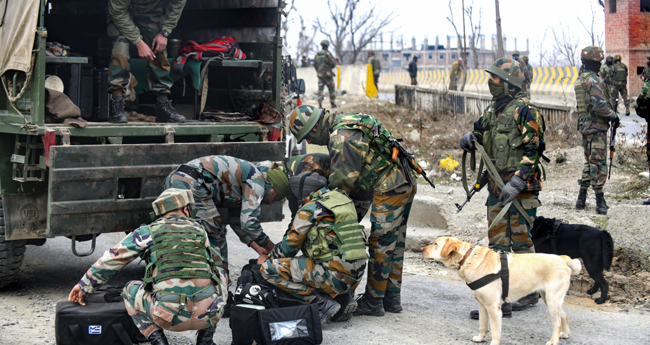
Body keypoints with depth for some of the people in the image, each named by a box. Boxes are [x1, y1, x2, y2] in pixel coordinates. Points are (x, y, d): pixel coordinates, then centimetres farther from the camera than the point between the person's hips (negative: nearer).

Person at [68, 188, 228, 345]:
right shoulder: (200, 230, 20)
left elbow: (111, 258, 17)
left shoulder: (148, 232, 13)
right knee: (220, 275, 34)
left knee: (130, 290, 27)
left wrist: (84, 286, 29)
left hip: (170, 317, -1)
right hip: (208, 315, 1)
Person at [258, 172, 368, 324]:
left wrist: (267, 258, 21)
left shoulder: (310, 209, -8)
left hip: (336, 277, -8)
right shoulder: (342, 199, 13)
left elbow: (290, 245, 1)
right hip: (356, 276, 8)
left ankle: (323, 304, -8)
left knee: (268, 269, -6)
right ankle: (343, 299, 15)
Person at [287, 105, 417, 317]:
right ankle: (392, 299, 24)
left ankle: (373, 302, 4)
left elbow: (344, 178, -17)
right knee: (395, 243, 15)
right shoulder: (347, 124, 17)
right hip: (406, 184, 10)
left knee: (380, 245, -3)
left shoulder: (341, 137, -15)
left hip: (389, 190, -10)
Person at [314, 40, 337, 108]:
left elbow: (314, 65, 13)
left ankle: (320, 103, -12)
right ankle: (333, 103, 14)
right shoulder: (327, 53, -11)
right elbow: (333, 64, -13)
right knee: (332, 89, 9)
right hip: (327, 74, -5)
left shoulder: (317, 55, 7)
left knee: (320, 89, 1)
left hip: (320, 74, 5)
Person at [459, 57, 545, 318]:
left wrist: (517, 181, -22)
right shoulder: (493, 109, 14)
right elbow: (482, 138, 24)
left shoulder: (524, 110, -12)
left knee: (521, 240, 2)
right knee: (497, 243, 7)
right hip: (497, 187, 8)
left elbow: (533, 148, -16)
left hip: (521, 188, -8)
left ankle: (528, 293, 17)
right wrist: (470, 139, -1)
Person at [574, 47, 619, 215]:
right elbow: (600, 106, -24)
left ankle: (582, 198, 17)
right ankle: (600, 201, -2)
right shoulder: (594, 80, -17)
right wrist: (614, 116, -9)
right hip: (597, 127, -9)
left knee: (589, 161, 16)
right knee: (598, 163, -4)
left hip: (585, 125, 9)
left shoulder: (580, 79, 12)